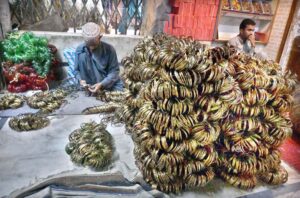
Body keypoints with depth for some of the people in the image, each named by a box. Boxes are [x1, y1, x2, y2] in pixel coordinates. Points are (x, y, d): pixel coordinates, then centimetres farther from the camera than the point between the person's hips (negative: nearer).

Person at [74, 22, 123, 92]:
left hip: (109, 82, -2)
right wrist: (80, 79, -20)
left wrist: (101, 84, -27)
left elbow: (114, 71, -14)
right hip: (91, 83, 2)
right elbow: (76, 70, 2)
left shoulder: (109, 49, -14)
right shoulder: (80, 50, -8)